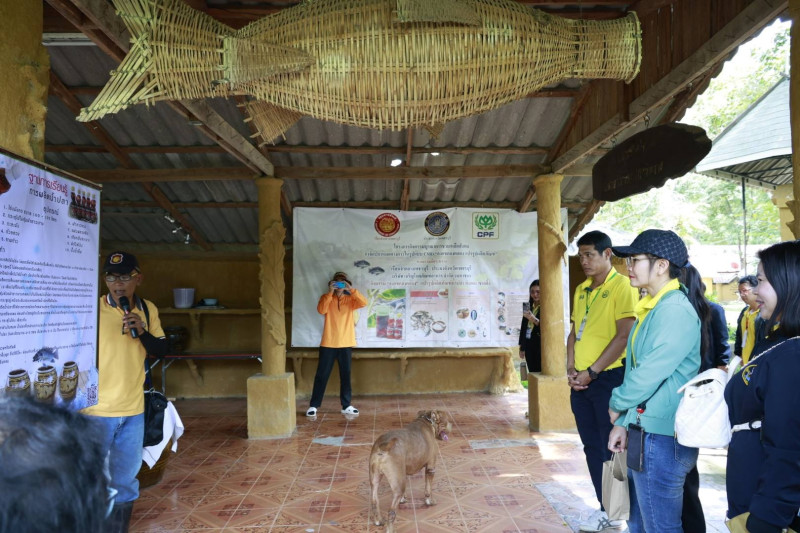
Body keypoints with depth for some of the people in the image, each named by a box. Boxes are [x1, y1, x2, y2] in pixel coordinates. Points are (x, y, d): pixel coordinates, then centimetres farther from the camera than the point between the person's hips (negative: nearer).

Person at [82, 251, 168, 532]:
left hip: (133, 410, 4)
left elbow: (162, 350, 8)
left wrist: (143, 332, -12)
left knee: (125, 480, 17)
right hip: (96, 410, -4)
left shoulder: (148, 309, 4)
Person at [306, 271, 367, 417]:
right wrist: (330, 293, -19)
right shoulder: (326, 297, 4)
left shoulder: (350, 299, 6)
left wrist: (351, 289, -19)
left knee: (345, 375, 8)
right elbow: (321, 310, -16)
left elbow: (364, 302, -13)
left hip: (346, 344, 2)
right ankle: (314, 406, 9)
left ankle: (346, 406, 17)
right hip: (328, 344, -1)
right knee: (322, 375, 2)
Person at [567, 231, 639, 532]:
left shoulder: (622, 286, -9)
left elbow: (624, 335, -15)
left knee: (611, 448, 4)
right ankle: (605, 508, 27)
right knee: (592, 447, 13)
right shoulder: (581, 290, 13)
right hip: (581, 381, 7)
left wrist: (592, 372, -15)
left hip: (608, 378, -7)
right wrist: (571, 368, 1)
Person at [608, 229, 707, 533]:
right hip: (643, 432, 9)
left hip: (662, 439, -9)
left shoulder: (675, 311, -19)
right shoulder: (651, 308, 12)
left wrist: (617, 405, -5)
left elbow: (650, 374, -22)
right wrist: (624, 422, 10)